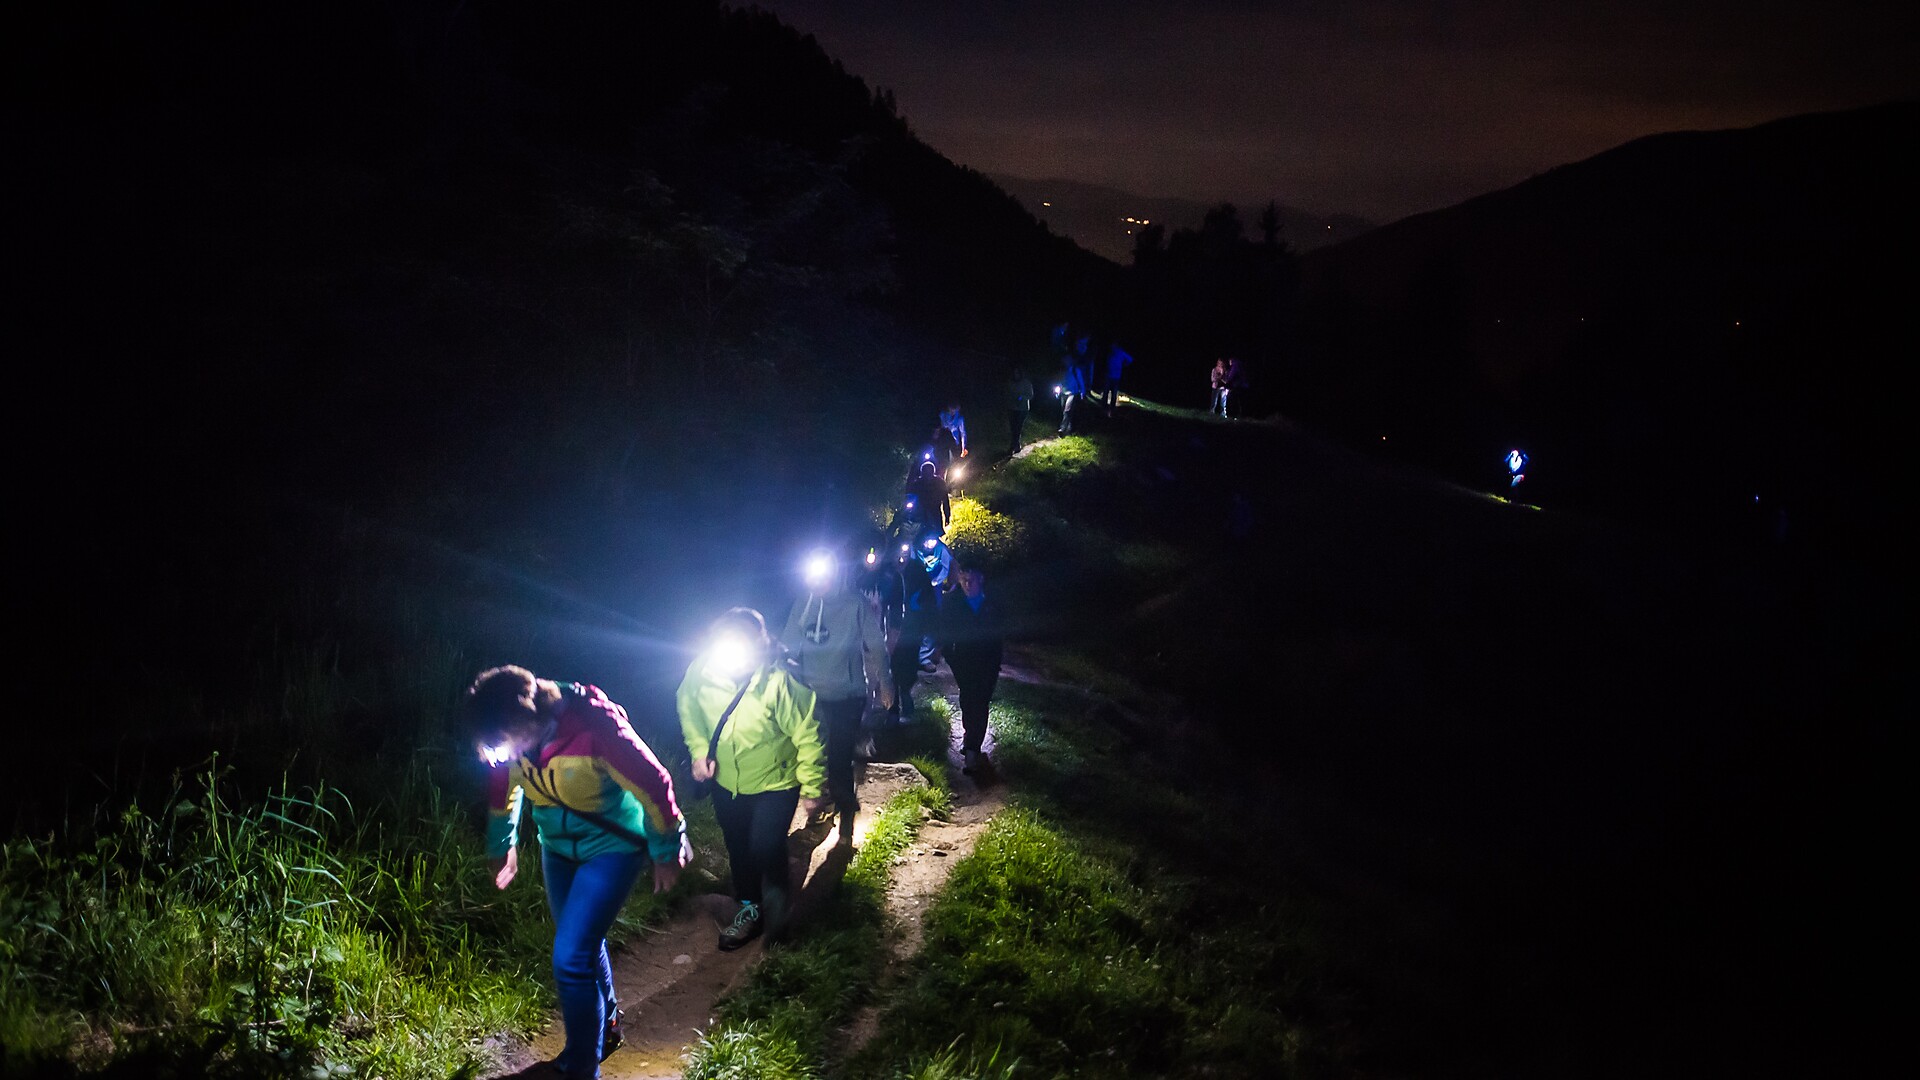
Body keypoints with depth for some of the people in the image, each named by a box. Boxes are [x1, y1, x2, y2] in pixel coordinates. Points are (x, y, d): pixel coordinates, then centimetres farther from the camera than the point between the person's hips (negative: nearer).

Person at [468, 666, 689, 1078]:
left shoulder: (595, 726, -34)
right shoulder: (512, 733, -15)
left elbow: (653, 783, -22)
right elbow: (503, 786, 7)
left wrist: (667, 851, -9)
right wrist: (502, 846, 19)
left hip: (611, 846, -6)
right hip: (558, 846, 6)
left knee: (571, 959, -13)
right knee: (585, 944, 22)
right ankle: (605, 1027, 46)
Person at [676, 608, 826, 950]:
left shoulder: (777, 682, -35)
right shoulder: (702, 671, -24)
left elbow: (807, 735, -23)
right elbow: (688, 707, 1)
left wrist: (813, 787, -15)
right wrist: (699, 749, -10)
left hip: (773, 784, -4)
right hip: (726, 783, 4)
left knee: (766, 849, -12)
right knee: (738, 848, 20)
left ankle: (775, 916, 18)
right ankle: (750, 909, 45)